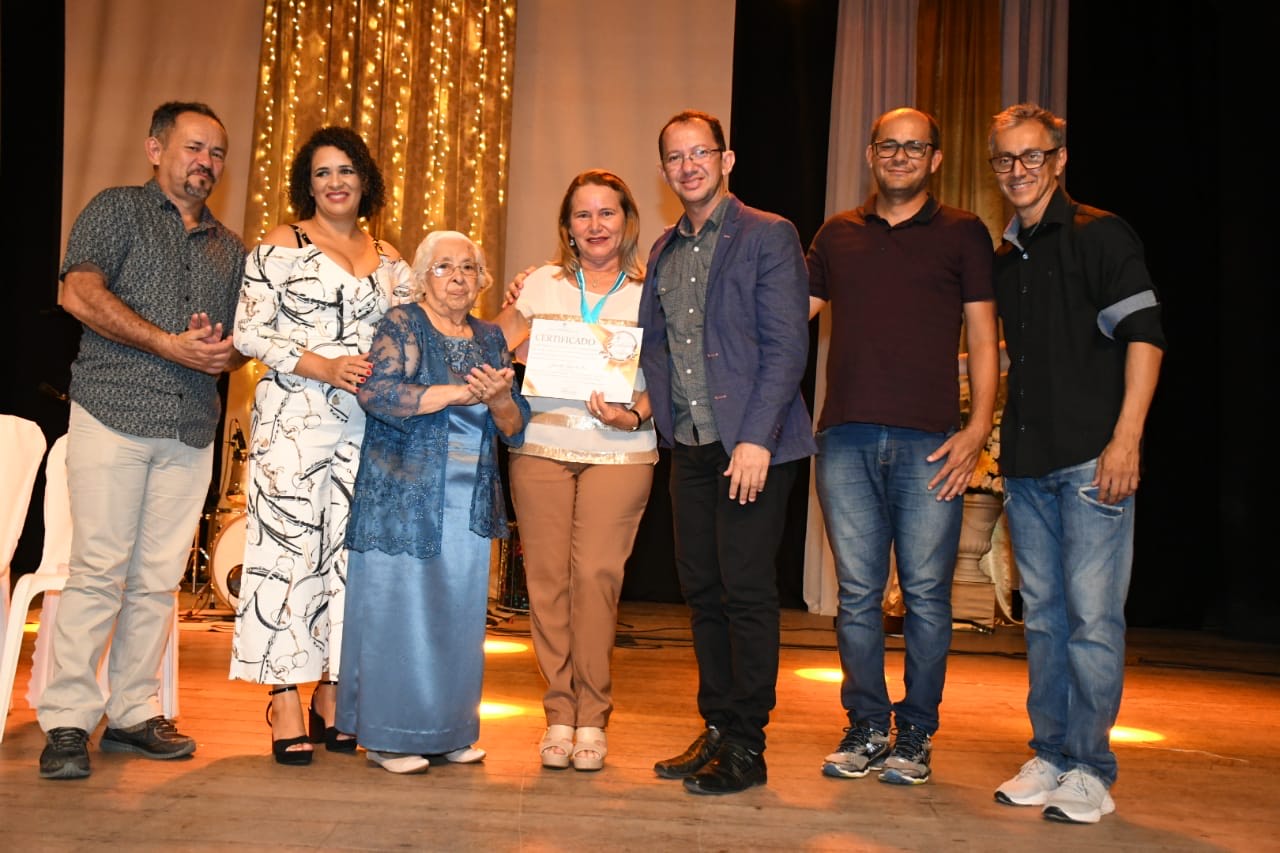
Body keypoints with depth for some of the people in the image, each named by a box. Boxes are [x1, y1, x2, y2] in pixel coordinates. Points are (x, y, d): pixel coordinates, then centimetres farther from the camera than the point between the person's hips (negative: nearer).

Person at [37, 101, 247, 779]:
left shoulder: (229, 248, 22)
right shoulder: (116, 209, 7)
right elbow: (80, 293, -7)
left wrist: (225, 352, -2)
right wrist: (169, 344, -14)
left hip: (191, 431, 5)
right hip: (114, 416, -4)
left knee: (158, 578, 5)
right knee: (99, 569, -6)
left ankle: (133, 712, 14)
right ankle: (68, 721, 2)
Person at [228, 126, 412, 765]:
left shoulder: (390, 260, 16)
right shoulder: (281, 245, 4)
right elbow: (250, 333, -3)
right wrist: (324, 367, -15)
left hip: (367, 423, 4)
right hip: (294, 419, -4)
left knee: (350, 549, 4)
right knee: (288, 545, -5)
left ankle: (331, 695, 14)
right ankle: (285, 701, 3)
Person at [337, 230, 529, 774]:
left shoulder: (490, 338, 14)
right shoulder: (403, 325, 0)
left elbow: (515, 428, 10)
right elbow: (378, 392, -18)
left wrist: (500, 399, -13)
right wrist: (465, 391, -20)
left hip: (470, 504, 5)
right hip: (403, 499, -5)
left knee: (459, 616, 8)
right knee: (398, 612, -1)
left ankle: (450, 729, 19)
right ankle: (388, 735, 10)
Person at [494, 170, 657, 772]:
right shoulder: (542, 283, 12)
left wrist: (631, 417, -11)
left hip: (619, 452, -1)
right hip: (542, 445, 2)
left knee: (595, 572, -10)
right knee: (547, 576, -1)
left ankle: (592, 717, 3)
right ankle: (559, 714, 10)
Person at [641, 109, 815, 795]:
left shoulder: (768, 235, -3)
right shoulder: (663, 252, 17)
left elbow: (787, 346, -10)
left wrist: (757, 438, -17)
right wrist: (639, 405, 3)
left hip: (751, 443, -6)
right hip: (689, 447, 6)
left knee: (747, 592, -4)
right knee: (701, 590, 10)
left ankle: (747, 747, 8)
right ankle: (716, 730, 23)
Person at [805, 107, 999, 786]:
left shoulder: (963, 234, 10)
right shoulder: (837, 234, 16)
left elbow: (983, 339, 5)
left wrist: (977, 429, -5)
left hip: (930, 442, -2)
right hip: (846, 437, 2)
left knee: (926, 595, 1)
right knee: (857, 594, 5)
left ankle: (915, 734, 16)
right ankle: (866, 726, 19)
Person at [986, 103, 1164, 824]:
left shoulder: (1101, 235, -1)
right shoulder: (1004, 259, 17)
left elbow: (1143, 333, -9)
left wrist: (1127, 437, -17)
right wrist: (993, 439, 17)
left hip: (1091, 458, -6)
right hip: (1027, 464, 7)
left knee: (1092, 617, -5)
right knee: (1043, 617, 10)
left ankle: (1091, 770, 6)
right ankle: (1050, 758, 20)